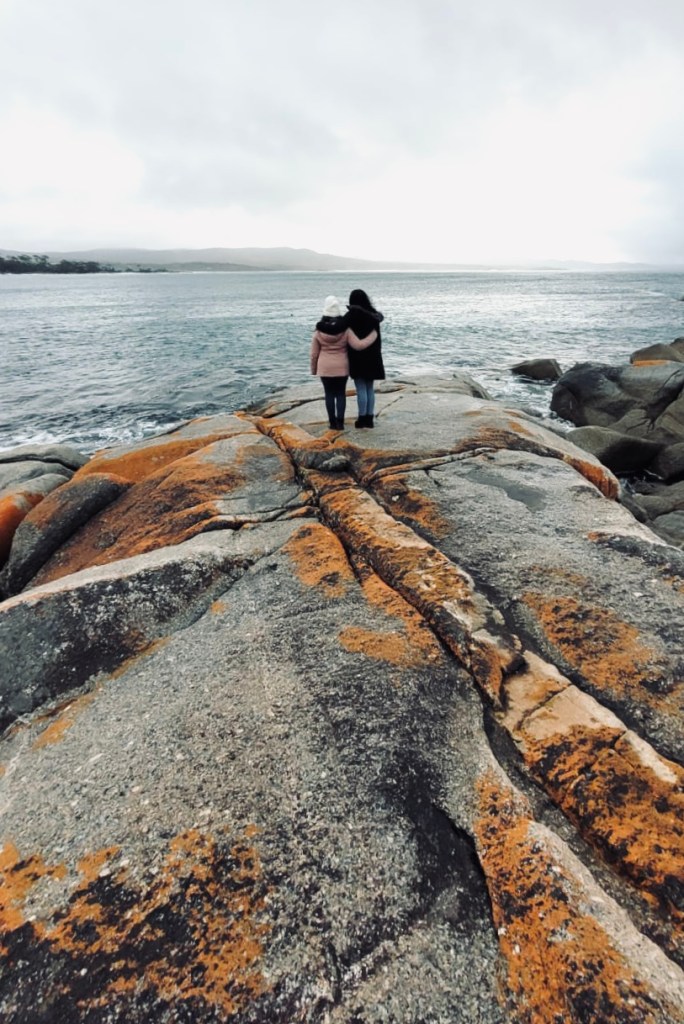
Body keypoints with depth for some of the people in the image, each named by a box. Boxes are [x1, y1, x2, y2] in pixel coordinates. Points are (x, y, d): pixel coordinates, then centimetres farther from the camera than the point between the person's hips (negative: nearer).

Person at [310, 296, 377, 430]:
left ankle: (332, 422, 9)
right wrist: (373, 335, 1)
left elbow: (314, 354, -2)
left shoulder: (318, 331, -6)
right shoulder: (345, 329, -8)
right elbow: (358, 345, -13)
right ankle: (340, 422, 3)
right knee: (341, 394, 9)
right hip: (341, 367, 0)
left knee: (329, 394, 8)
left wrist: (313, 369, 11)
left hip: (325, 368, 0)